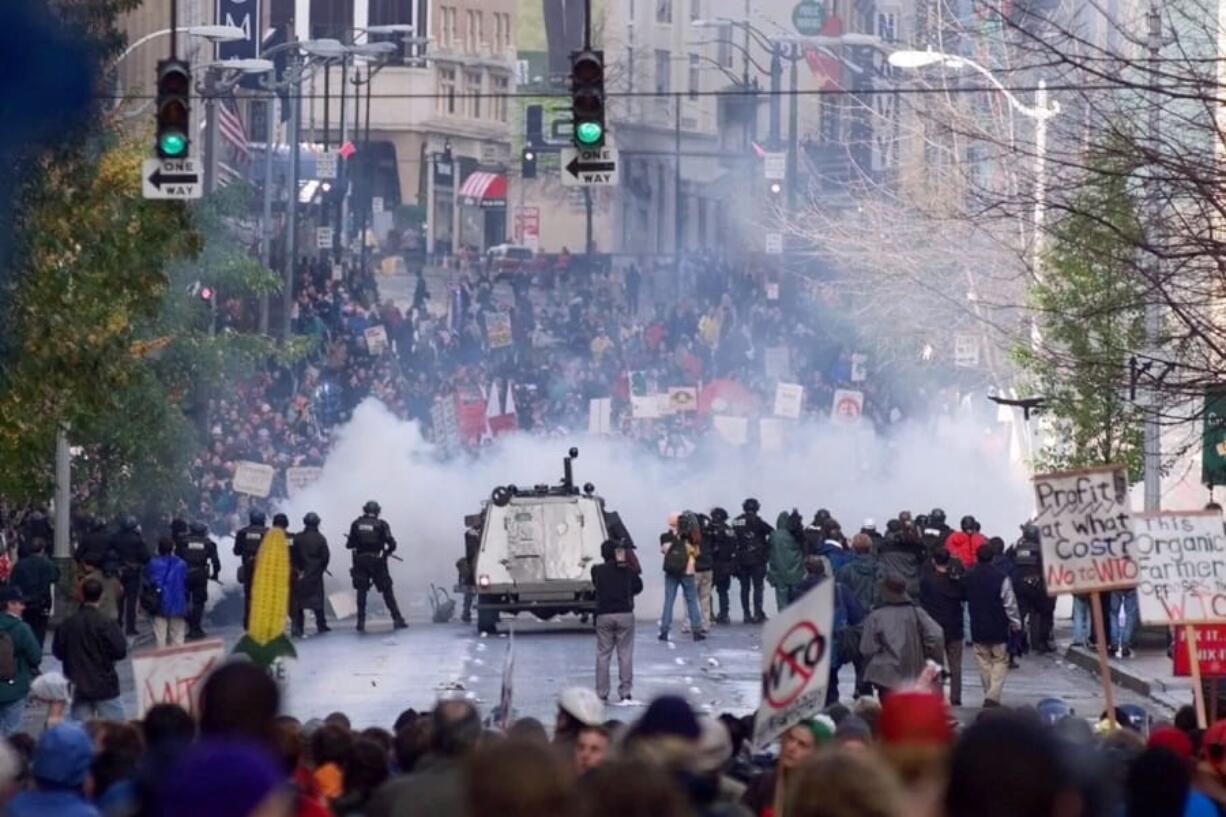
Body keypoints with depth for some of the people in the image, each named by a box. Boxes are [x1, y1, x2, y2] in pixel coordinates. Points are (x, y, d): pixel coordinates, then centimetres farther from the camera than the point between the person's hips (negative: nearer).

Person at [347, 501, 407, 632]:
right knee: (387, 592, 5)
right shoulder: (381, 524, -5)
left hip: (361, 562, 1)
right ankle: (397, 619, 3)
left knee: (361, 592, 8)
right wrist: (387, 551, 10)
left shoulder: (356, 524, 1)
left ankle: (361, 622, 2)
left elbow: (350, 544, 2)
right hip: (377, 562, -1)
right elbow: (391, 544, -10)